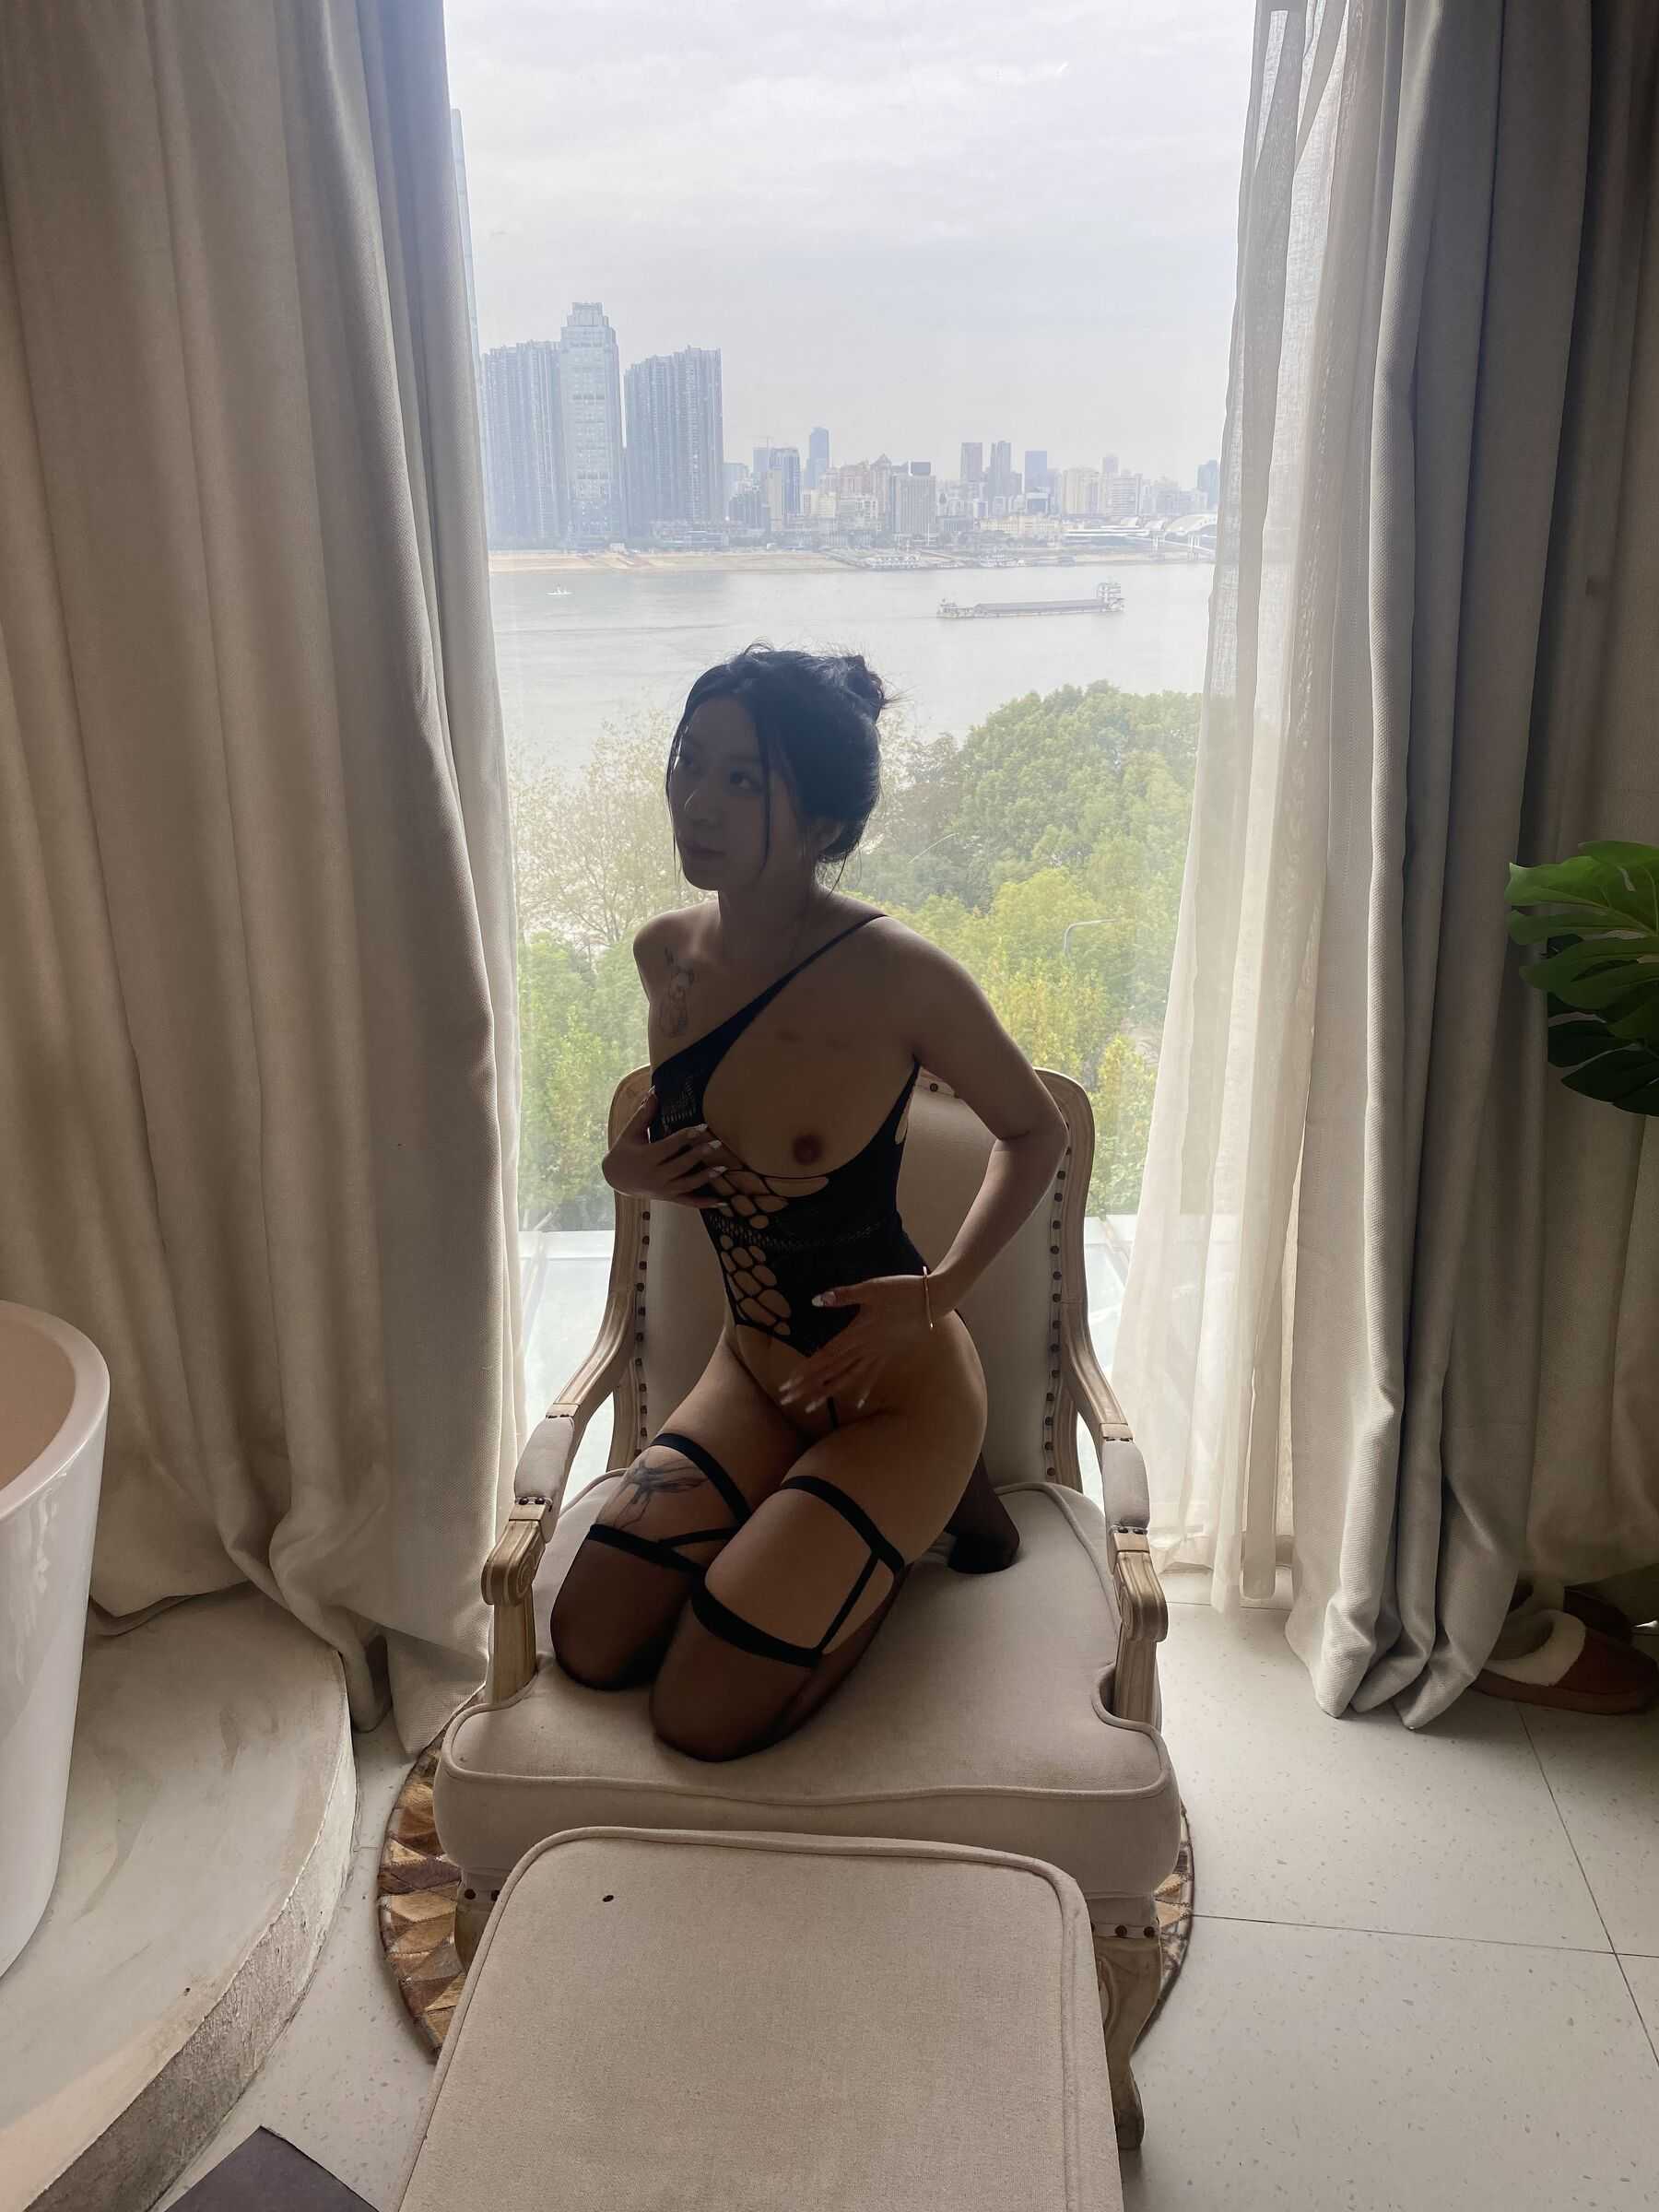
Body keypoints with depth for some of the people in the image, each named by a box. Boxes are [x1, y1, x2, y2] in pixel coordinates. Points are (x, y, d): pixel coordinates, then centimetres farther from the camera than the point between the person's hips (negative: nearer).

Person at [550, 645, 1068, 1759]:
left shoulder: (897, 974, -25)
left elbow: (1036, 1130, -8)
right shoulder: (667, 953, -5)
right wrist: (628, 1173, -8)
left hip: (898, 1391, -6)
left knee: (704, 1712, -9)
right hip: (752, 1373, 6)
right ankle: (830, 1517, 18)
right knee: (590, 1648, 0)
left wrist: (939, 1292, -19)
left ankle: (932, 1506, 11)